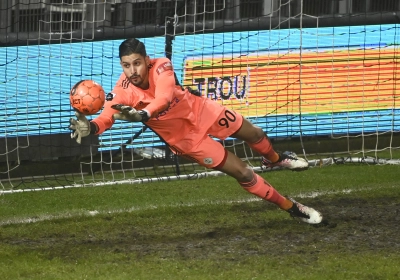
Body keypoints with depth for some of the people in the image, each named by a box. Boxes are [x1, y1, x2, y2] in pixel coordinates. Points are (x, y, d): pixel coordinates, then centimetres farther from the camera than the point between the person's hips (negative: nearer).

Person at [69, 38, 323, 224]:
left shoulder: (161, 67, -31)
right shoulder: (123, 91, -29)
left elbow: (164, 97, -49)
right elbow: (106, 118, -41)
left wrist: (143, 115, -67)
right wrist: (90, 127, -64)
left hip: (201, 110, 1)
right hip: (186, 137, -1)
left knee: (253, 134, 24)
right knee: (243, 174, 0)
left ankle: (275, 159, 62)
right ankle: (291, 208, 20)